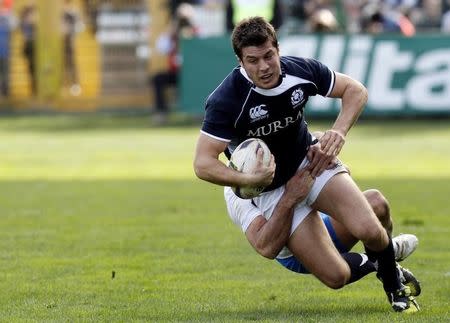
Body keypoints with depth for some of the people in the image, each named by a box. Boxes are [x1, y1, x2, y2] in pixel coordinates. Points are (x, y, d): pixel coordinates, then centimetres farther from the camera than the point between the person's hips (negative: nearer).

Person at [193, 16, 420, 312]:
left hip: (312, 161, 3)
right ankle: (375, 263, 23)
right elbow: (203, 164, -24)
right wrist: (249, 179, -39)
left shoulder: (301, 71, -15)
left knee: (367, 229, -22)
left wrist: (339, 132, -15)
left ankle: (394, 286, 11)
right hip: (271, 190, -2)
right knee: (336, 276, -13)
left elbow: (355, 90, 2)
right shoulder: (226, 100, -25)